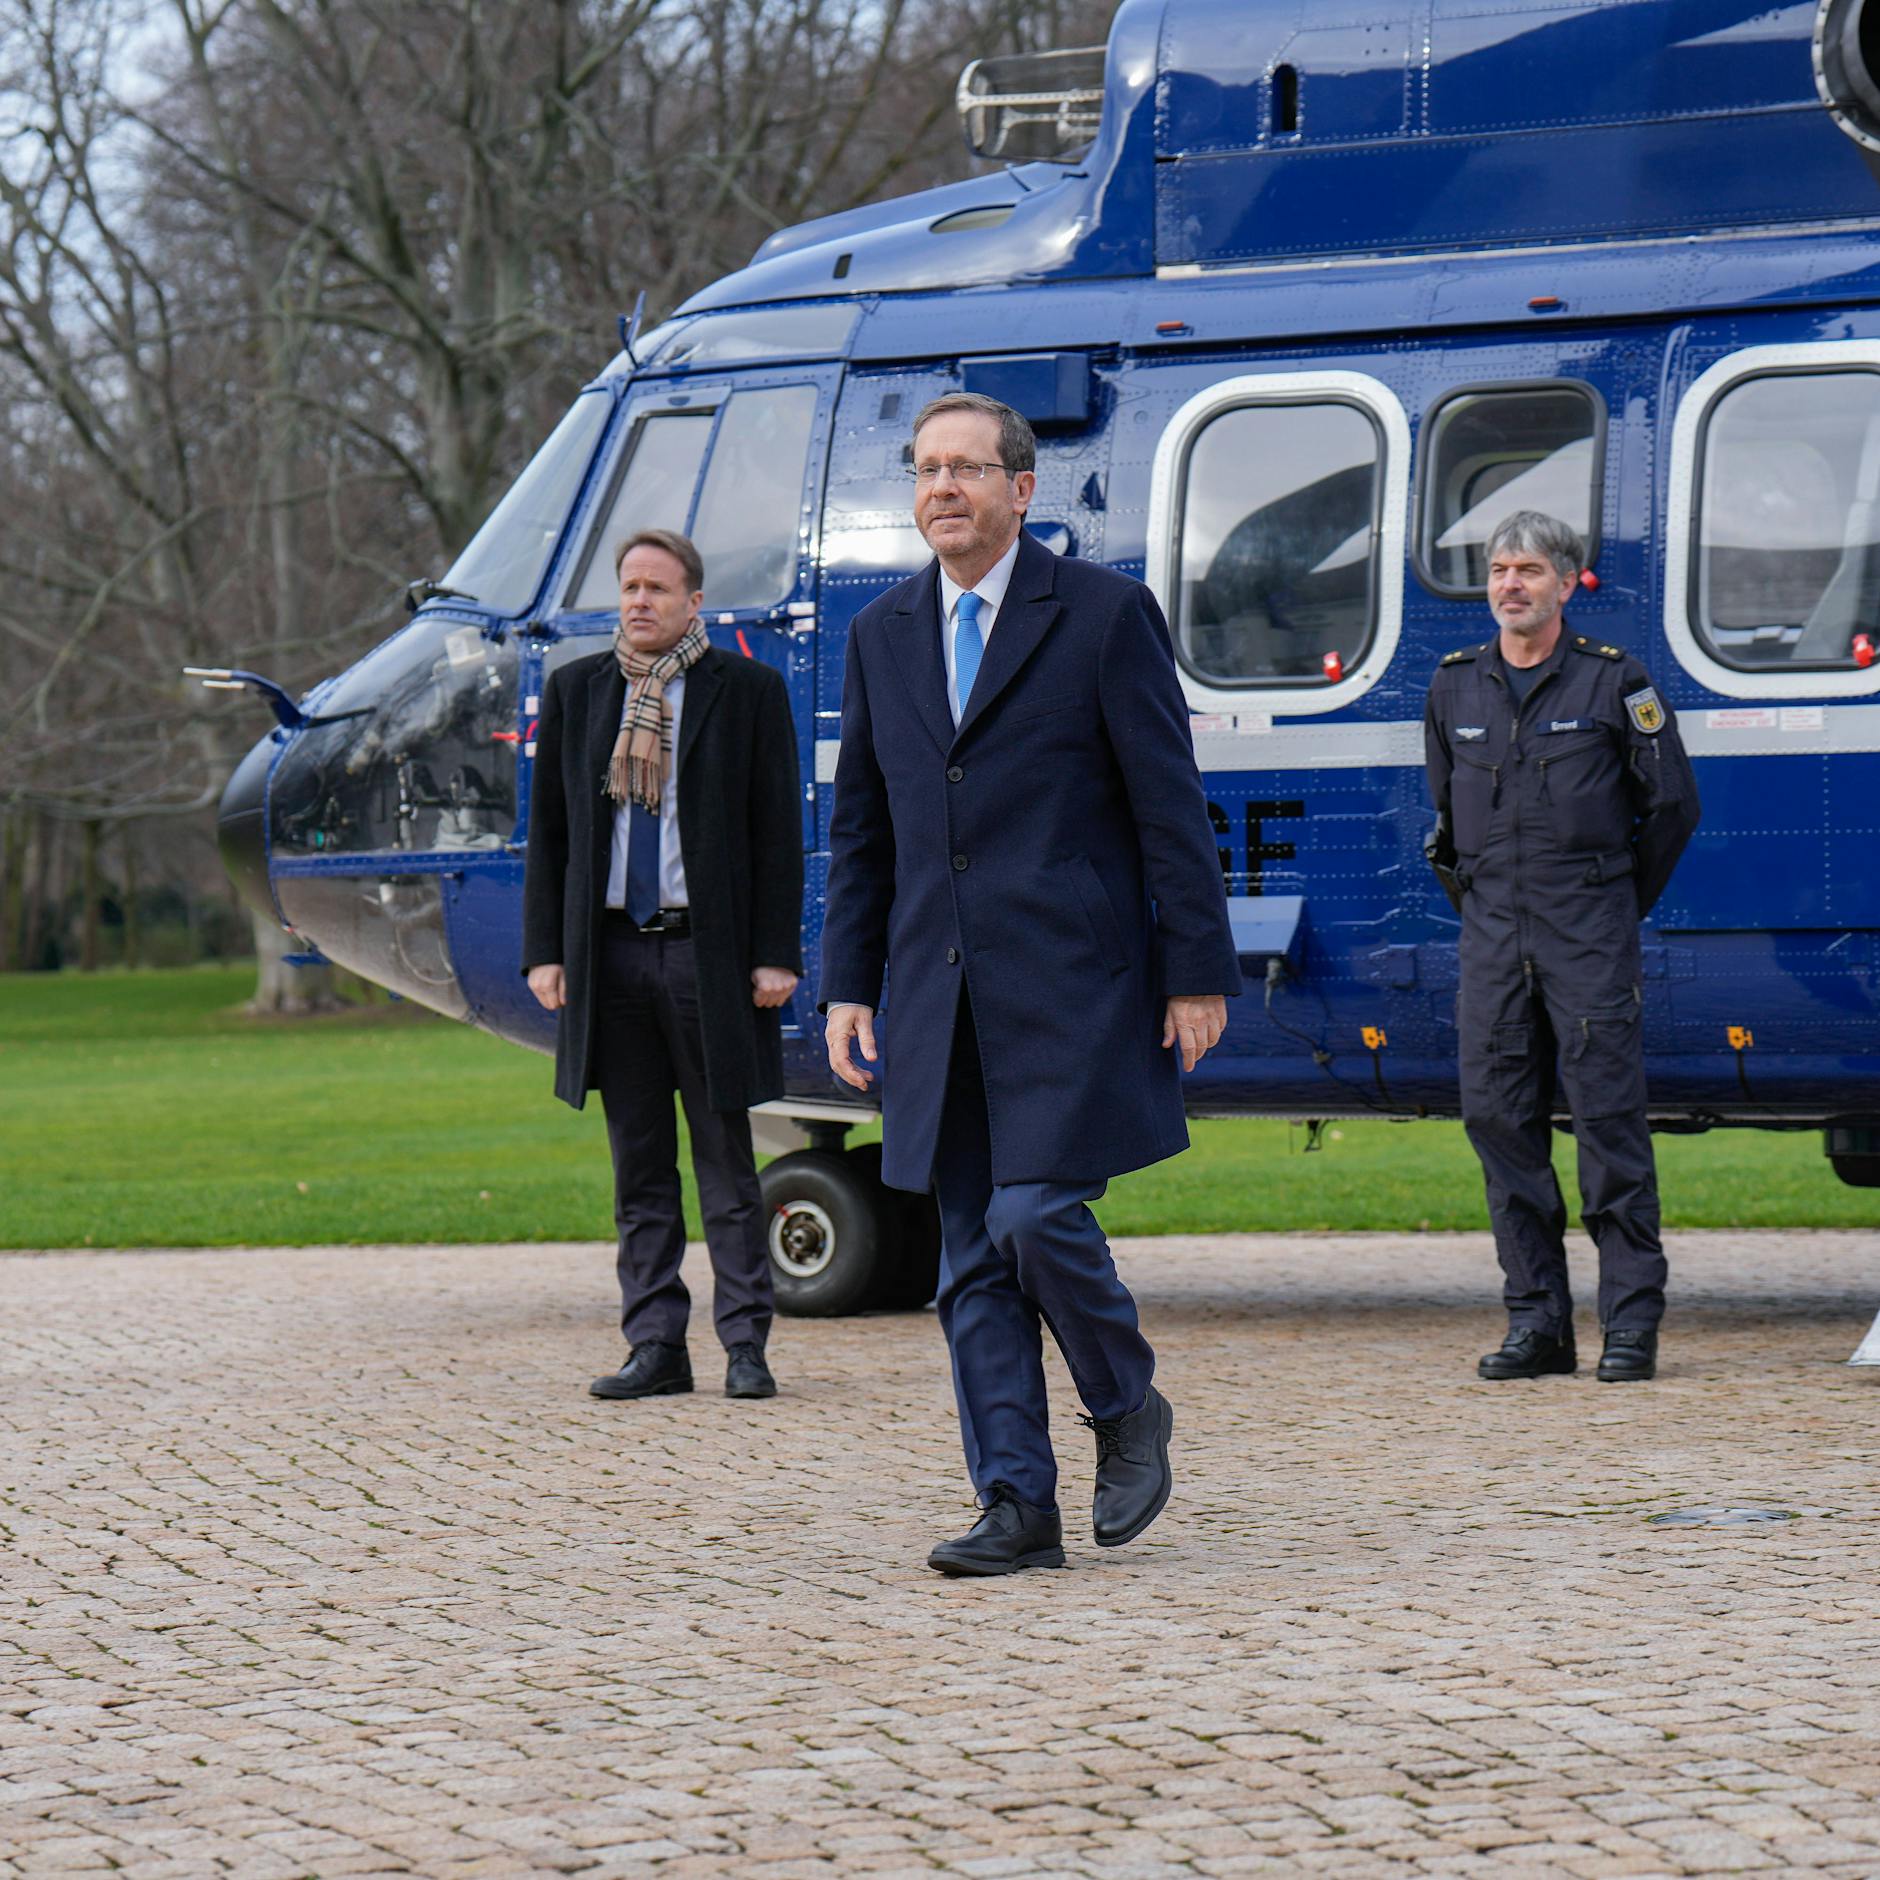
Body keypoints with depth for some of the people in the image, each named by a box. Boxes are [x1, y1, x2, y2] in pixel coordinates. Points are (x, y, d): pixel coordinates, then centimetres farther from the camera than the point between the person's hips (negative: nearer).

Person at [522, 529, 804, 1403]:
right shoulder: (574, 691, 10)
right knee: (638, 1167, 7)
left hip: (708, 954, -3)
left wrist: (775, 956, -7)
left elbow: (776, 832, -1)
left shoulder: (748, 691, 1)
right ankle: (655, 1347, 10)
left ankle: (744, 1345, 5)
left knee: (726, 1163, 1)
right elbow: (548, 830, 11)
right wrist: (544, 951, 4)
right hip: (609, 954, 3)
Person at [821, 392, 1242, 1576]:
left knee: (1038, 1217, -14)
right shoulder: (883, 636, 14)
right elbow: (861, 828, 17)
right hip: (943, 995, 5)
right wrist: (848, 985, 10)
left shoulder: (1104, 613, -1)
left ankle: (1129, 1409, 12)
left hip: (1073, 984, -5)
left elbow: (1169, 804, -3)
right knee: (974, 1260, 3)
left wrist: (1196, 974, -7)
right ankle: (1018, 1508, 6)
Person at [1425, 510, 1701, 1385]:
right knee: (1499, 1117, 1)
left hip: (1588, 932, -4)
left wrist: (1617, 904, 9)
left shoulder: (1613, 680, -1)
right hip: (1492, 934, 4)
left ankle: (1631, 1321, -3)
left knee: (1608, 1116, -7)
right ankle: (1537, 1321, 7)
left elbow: (1672, 802, 5)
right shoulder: (1455, 686, 11)